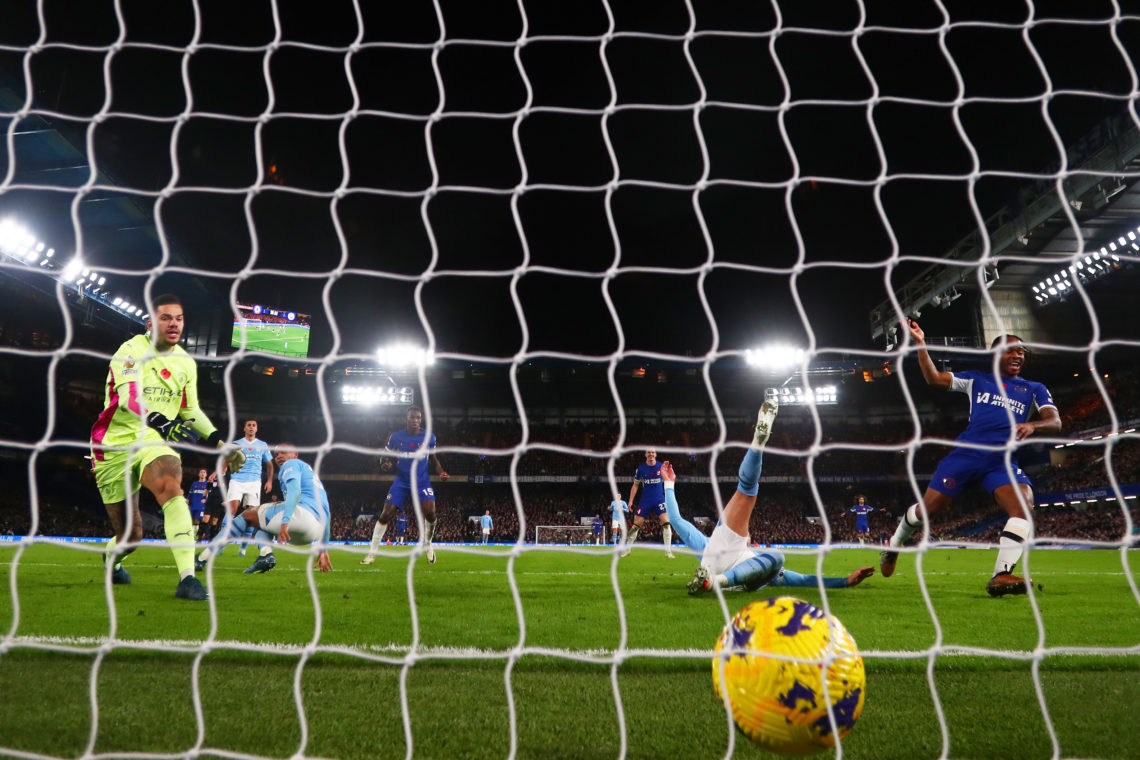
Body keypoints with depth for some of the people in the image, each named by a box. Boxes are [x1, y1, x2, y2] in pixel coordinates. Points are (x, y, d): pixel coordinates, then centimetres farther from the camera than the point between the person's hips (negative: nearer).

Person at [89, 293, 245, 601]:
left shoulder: (186, 362, 9)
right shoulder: (130, 351, -9)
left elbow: (191, 409, 19)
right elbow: (128, 395, -25)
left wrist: (219, 441, 7)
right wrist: (160, 422, -43)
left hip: (152, 442, 3)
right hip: (114, 445, -3)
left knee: (171, 486, -31)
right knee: (129, 533, 3)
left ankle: (187, 578, -35)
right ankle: (111, 557, 42)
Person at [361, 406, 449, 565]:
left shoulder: (430, 438, -1)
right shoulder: (395, 437, -3)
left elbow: (433, 457, 13)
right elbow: (385, 455, 7)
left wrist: (441, 472, -4)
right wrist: (385, 464, -16)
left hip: (422, 482, 0)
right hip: (401, 482, 0)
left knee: (430, 512, -18)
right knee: (386, 514, -8)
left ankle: (428, 546, 10)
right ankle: (372, 553, 5)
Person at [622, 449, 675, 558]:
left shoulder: (662, 467, -2)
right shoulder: (641, 468, -1)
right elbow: (635, 485, 7)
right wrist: (631, 501, 2)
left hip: (660, 499, 0)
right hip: (646, 500, 0)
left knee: (666, 522, -15)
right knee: (636, 525, 0)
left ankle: (668, 551, -6)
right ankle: (627, 548, 16)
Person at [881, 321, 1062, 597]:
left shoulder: (1034, 390, 17)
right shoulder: (977, 379, 15)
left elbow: (1055, 421, 2)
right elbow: (933, 378, 8)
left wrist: (1032, 425, -21)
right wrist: (921, 345, -3)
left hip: (1003, 461, 1)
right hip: (967, 453, -1)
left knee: (1024, 504, -26)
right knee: (928, 507, -3)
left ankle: (1001, 576, -28)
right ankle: (894, 545, 24)